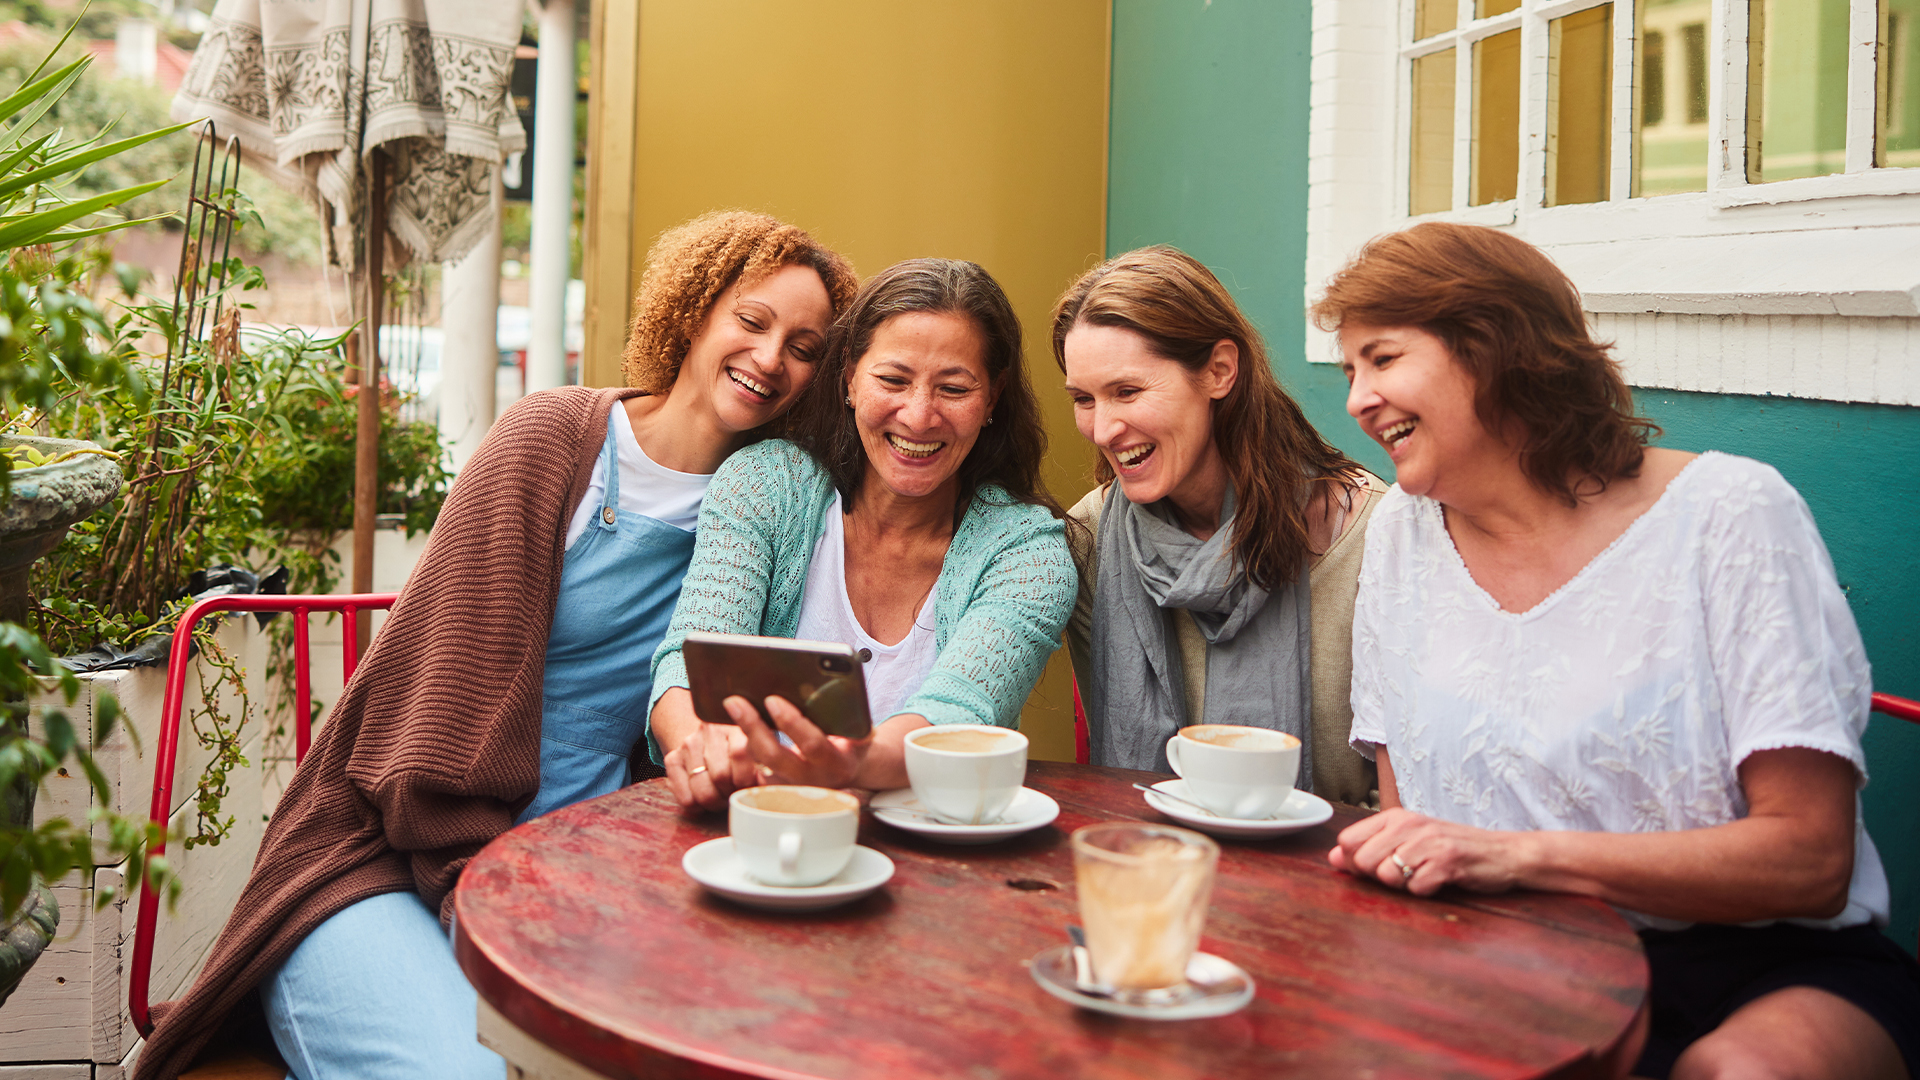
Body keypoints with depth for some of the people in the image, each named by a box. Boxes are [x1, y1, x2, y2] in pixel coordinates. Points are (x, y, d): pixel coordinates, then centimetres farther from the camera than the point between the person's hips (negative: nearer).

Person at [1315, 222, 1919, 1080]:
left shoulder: (1728, 516, -9)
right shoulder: (1404, 532, 5)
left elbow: (1810, 859, -14)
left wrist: (1516, 855, -25)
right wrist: (1388, 859, -14)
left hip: (1767, 970, -3)